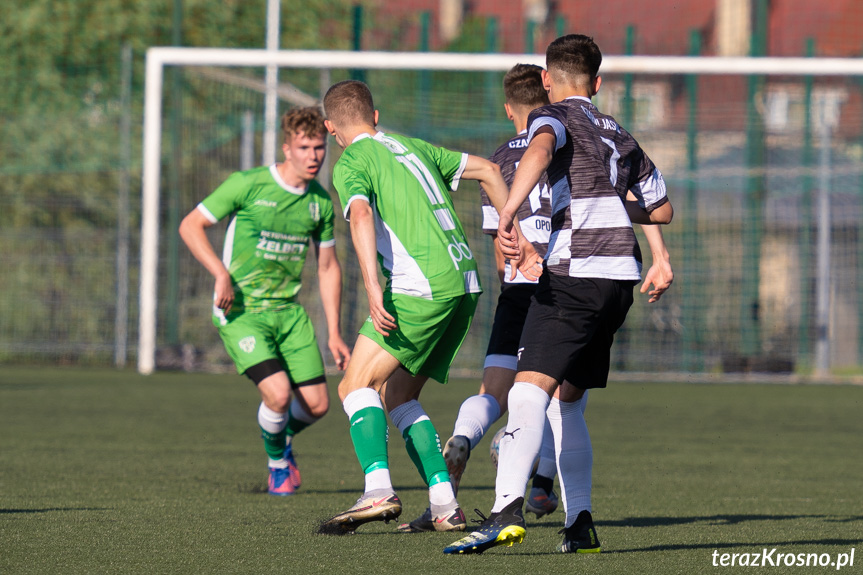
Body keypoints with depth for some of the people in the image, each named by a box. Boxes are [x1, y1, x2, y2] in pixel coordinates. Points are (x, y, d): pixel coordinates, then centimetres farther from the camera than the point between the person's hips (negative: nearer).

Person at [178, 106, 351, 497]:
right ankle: (277, 464, 11)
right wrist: (222, 274, -21)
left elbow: (328, 267, 14)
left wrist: (334, 333, 10)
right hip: (240, 310, -5)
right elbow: (190, 226, -8)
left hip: (288, 310, 5)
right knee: (278, 393, -21)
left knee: (317, 404, -2)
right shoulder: (248, 185, -13)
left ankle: (284, 436, 36)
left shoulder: (321, 201, 3)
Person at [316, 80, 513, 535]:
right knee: (396, 395, 15)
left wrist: (372, 286, -28)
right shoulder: (411, 147, 23)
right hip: (464, 281, 8)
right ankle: (445, 505, 4)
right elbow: (488, 171, 28)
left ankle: (378, 492, -27)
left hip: (421, 287, -8)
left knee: (356, 386, -6)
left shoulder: (350, 164, 0)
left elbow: (361, 214, -20)